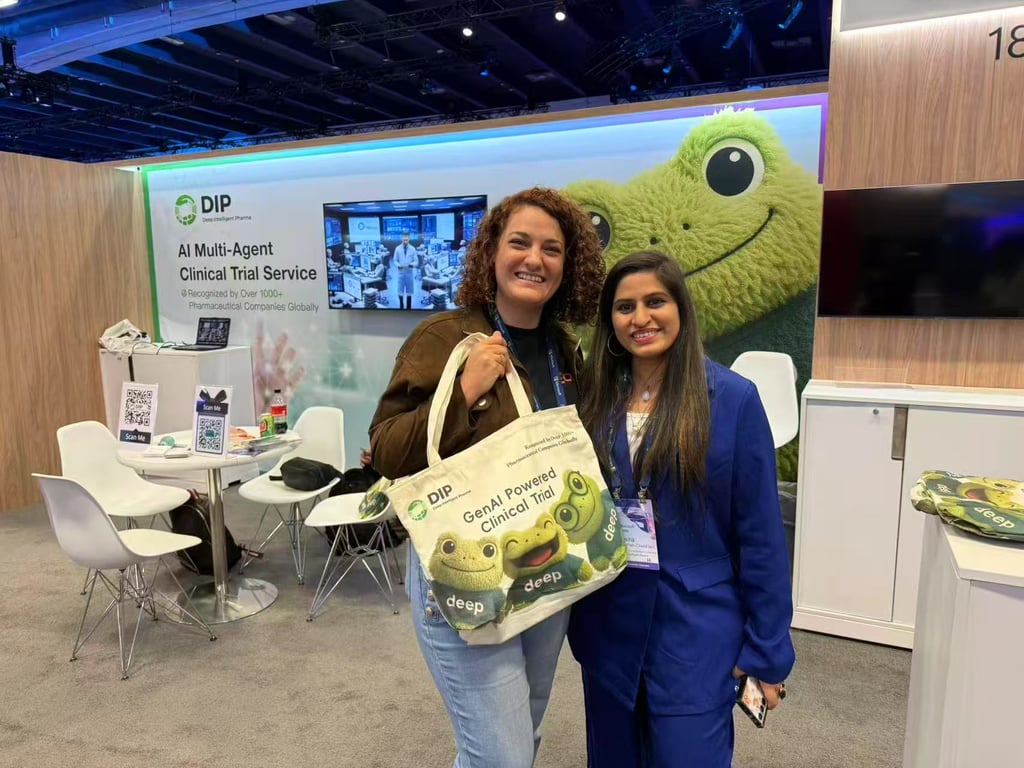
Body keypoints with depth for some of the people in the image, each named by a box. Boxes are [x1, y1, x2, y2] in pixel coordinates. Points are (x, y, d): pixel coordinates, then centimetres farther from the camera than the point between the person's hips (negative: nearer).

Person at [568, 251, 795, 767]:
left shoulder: (732, 398, -11)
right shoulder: (595, 398, -1)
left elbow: (760, 534, -9)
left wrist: (767, 649, -7)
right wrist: (571, 612, 4)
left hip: (696, 626, -4)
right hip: (607, 621, 4)